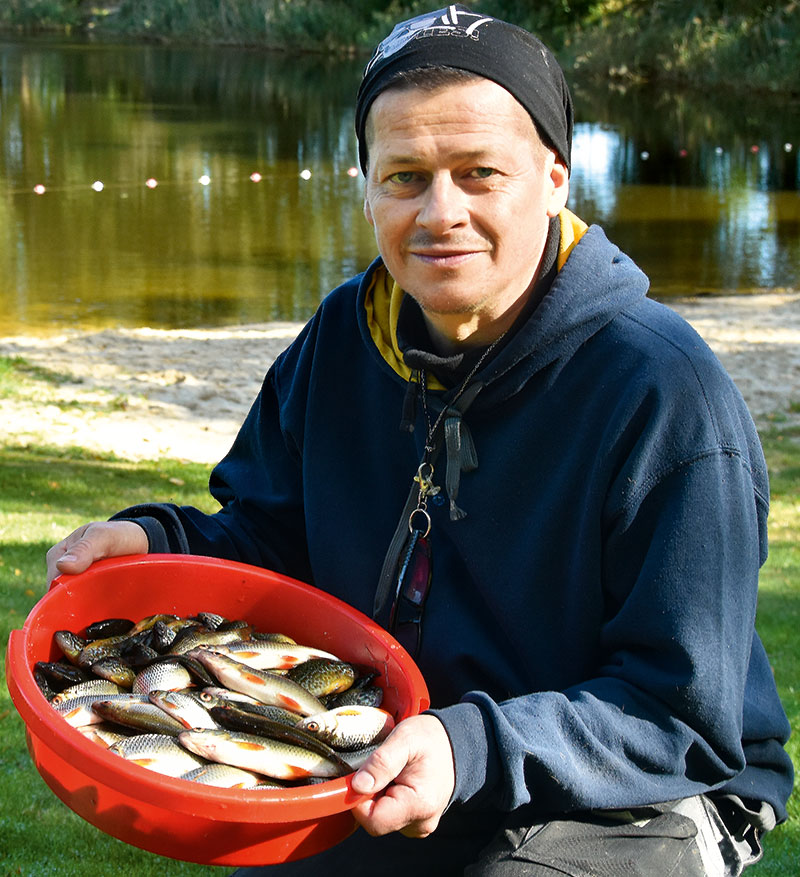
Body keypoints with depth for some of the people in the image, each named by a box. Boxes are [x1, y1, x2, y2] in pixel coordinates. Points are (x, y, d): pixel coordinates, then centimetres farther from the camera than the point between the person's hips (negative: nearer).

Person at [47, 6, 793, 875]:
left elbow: (683, 721, -22)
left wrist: (474, 750, -36)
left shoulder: (666, 395, -22)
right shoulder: (342, 341, -1)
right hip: (396, 782, 5)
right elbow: (273, 541, 11)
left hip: (631, 806, -5)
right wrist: (156, 542, -11)